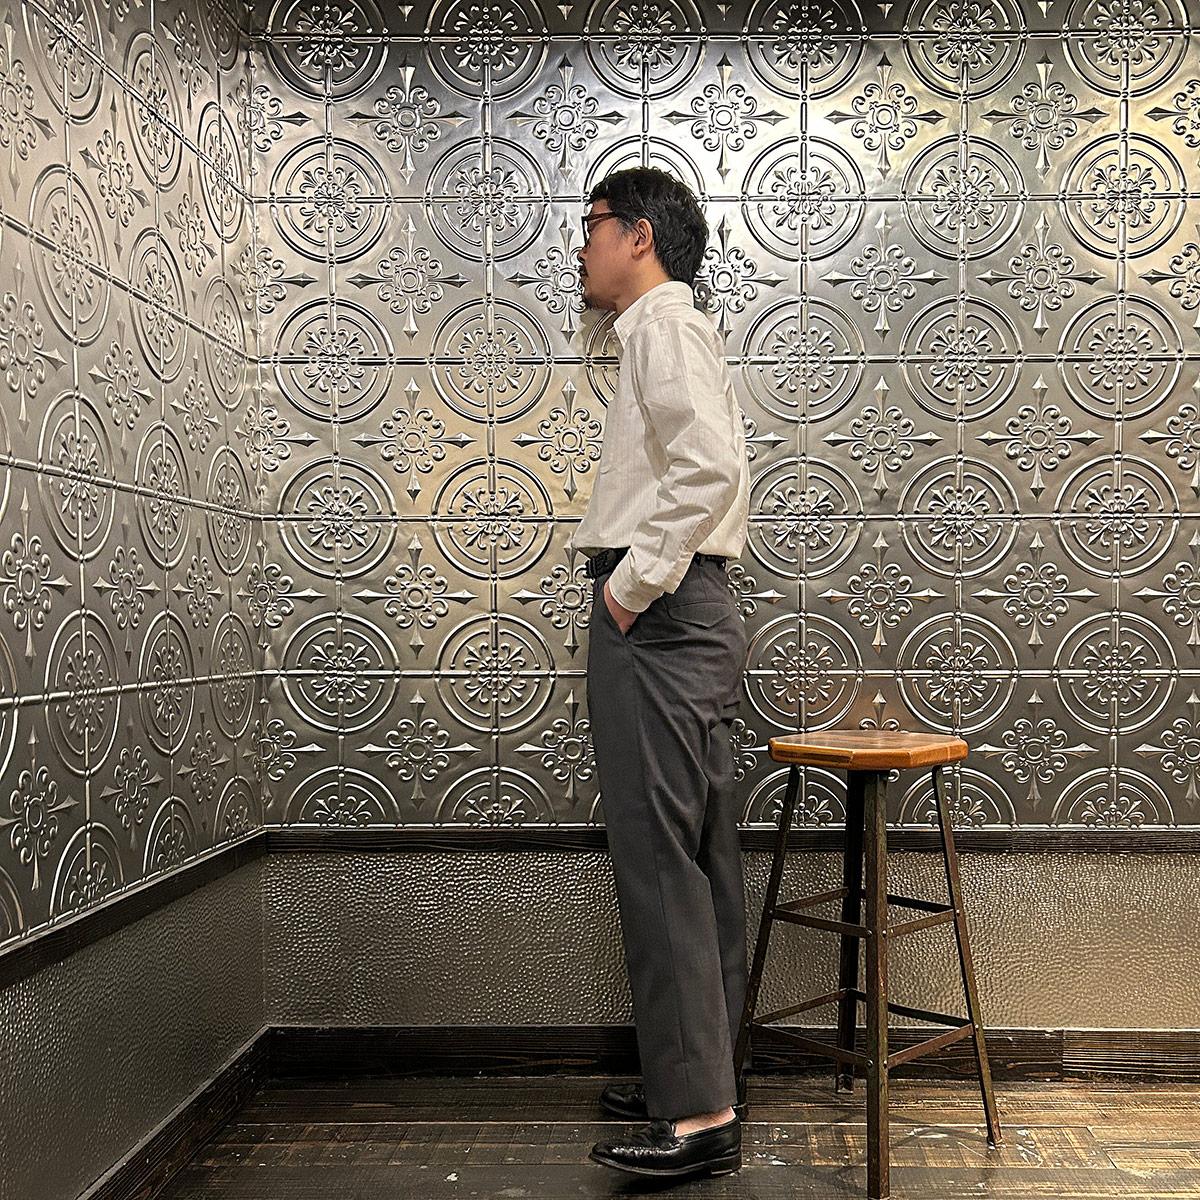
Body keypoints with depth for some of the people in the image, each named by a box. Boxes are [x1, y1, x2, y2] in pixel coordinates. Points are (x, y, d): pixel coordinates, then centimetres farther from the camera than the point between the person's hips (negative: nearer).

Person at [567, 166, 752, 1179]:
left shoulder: (662, 324, -7)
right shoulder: (682, 330, 24)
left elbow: (710, 465, -23)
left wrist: (637, 581, -18)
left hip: (656, 617, -11)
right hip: (692, 610, 11)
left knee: (659, 859, -9)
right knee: (700, 858, 12)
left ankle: (699, 1114, -4)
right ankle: (702, 1071, 23)